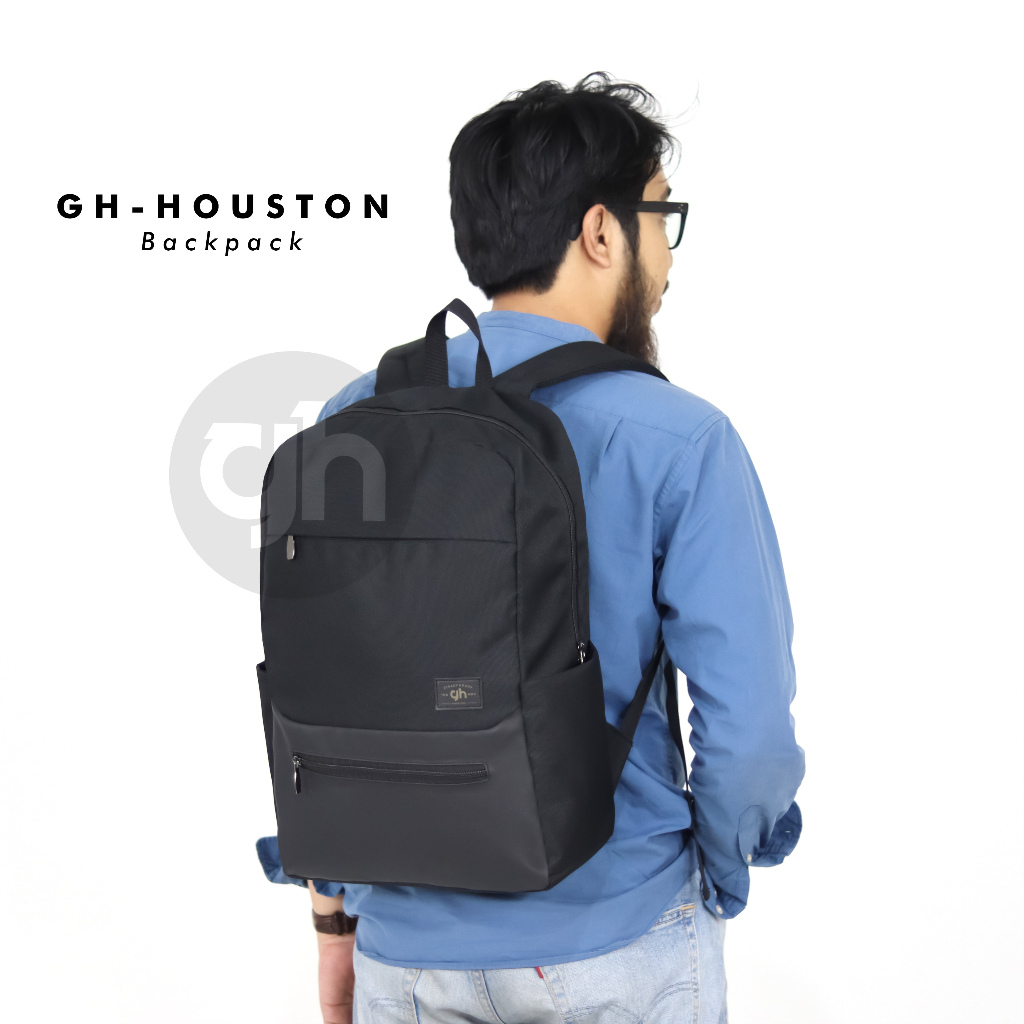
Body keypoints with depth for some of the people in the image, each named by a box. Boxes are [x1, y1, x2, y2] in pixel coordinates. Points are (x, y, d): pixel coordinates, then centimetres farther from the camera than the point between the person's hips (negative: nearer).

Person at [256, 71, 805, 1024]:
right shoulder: (680, 442, -16)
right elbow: (749, 726, -17)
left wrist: (335, 907, 10)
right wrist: (716, 888, 3)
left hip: (406, 939, 3)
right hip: (616, 942, -2)